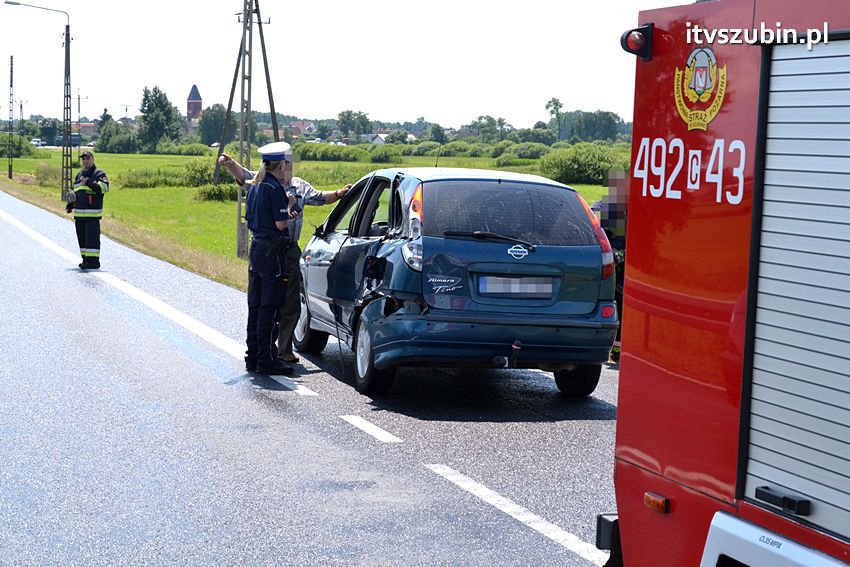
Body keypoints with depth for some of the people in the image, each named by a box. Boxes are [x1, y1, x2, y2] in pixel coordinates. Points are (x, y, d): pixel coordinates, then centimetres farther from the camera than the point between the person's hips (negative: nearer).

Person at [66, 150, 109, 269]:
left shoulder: (99, 174, -3)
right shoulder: (79, 175, 21)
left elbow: (104, 187, -20)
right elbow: (75, 192, 29)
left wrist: (89, 182, -22)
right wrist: (70, 205, 15)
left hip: (92, 213, -8)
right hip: (79, 213, 8)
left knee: (92, 237, -11)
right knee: (82, 237, 10)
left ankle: (93, 261, -11)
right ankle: (86, 259, 17)